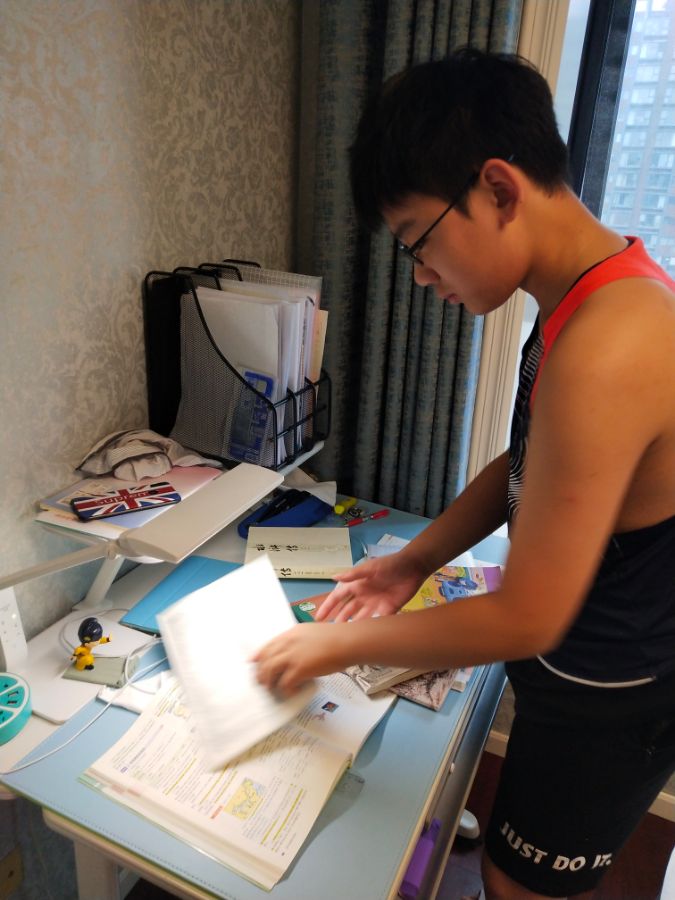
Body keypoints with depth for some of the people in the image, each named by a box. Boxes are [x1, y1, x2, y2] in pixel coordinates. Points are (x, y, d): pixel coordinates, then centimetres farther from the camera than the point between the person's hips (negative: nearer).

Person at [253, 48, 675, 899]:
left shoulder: (605, 348, -35)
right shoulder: (596, 293, -3)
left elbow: (527, 617, -30)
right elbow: (525, 466, 6)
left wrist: (340, 645, -18)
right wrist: (412, 561, 0)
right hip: (581, 665, 8)